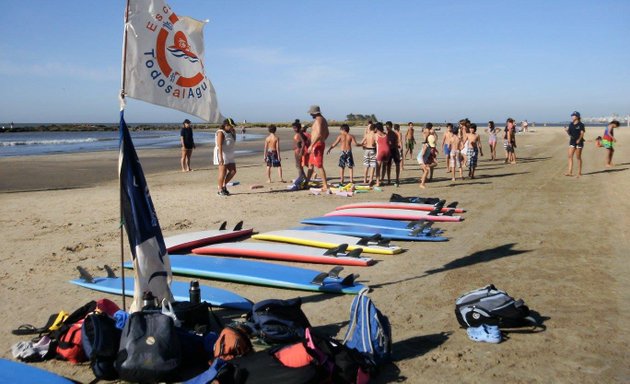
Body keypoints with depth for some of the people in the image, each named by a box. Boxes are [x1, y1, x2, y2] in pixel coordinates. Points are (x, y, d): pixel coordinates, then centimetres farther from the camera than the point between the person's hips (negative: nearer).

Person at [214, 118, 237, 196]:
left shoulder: (229, 132, 14)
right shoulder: (221, 133, -13)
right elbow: (219, 145, -21)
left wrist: (233, 132, 10)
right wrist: (221, 157, -27)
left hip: (229, 155, 9)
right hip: (222, 154, -9)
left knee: (233, 171, 4)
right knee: (223, 172, -6)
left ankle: (224, 185, 18)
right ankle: (220, 190, 3)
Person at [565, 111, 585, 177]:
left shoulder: (580, 124, -7)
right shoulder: (571, 124, 10)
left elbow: (582, 133, -11)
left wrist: (579, 139, -24)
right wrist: (567, 131, -6)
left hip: (579, 142, -6)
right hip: (572, 142, 6)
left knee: (578, 157, 0)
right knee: (570, 156, -2)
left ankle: (579, 172, 8)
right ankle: (570, 172, -2)